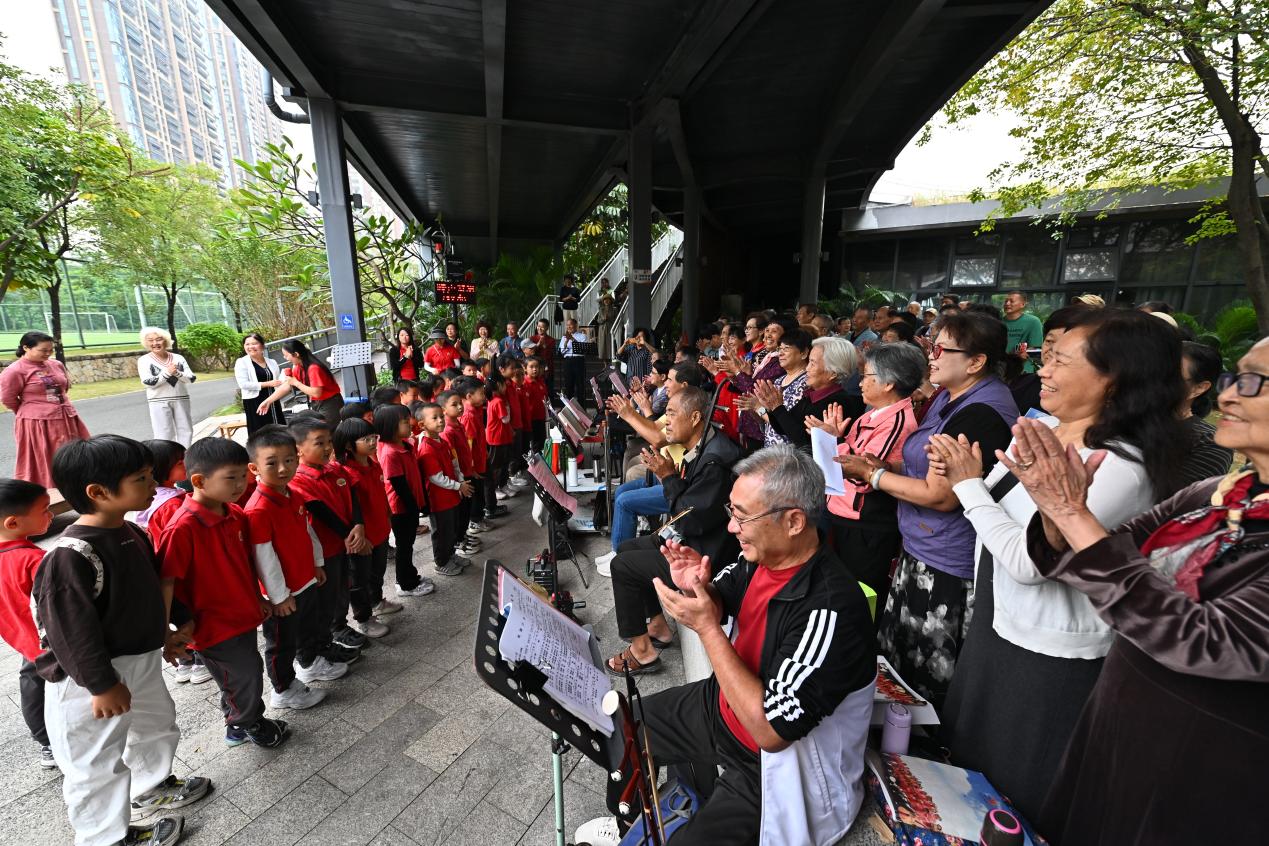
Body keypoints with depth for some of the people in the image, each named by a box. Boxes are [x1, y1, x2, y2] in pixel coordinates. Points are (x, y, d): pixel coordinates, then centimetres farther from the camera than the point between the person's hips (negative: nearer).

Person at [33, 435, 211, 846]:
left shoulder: (133, 534, -1)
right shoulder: (71, 555, -28)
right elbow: (72, 631, -24)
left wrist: (180, 621, 16)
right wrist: (102, 685, -19)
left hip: (143, 661, 9)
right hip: (91, 679, -9)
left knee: (157, 728, 28)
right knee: (97, 764, 12)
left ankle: (151, 790, 53)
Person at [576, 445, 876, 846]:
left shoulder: (829, 610, -35)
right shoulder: (759, 554, -13)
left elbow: (771, 730, -32)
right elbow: (719, 604, 4)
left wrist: (706, 626, -32)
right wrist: (696, 588, -19)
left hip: (773, 760, -7)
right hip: (722, 703, 7)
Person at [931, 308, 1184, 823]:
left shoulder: (1121, 466, -27)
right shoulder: (1039, 427, -2)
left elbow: (1028, 560, -29)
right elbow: (995, 505, 9)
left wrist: (969, 485, -21)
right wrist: (958, 470, -9)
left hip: (1048, 655, -8)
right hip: (995, 622, 8)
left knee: (1014, 791, 19)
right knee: (969, 753, 30)